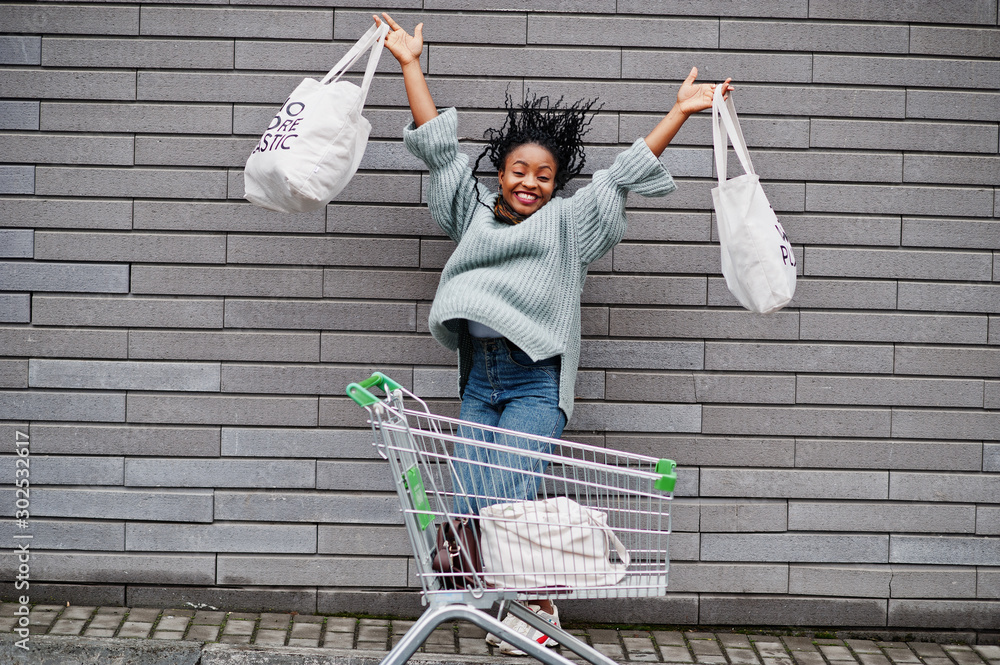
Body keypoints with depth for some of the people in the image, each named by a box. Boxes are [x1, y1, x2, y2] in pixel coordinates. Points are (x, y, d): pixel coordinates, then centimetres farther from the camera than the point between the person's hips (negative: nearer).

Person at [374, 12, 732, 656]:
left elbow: (624, 174, 8)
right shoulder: (475, 211, 18)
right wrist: (411, 64, 18)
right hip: (478, 382, 4)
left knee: (504, 499, -16)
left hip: (535, 384, -4)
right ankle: (525, 600, 8)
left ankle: (539, 602, 3)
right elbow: (439, 144, 18)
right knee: (471, 505, -6)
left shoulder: (569, 221, 11)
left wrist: (680, 112, 5)